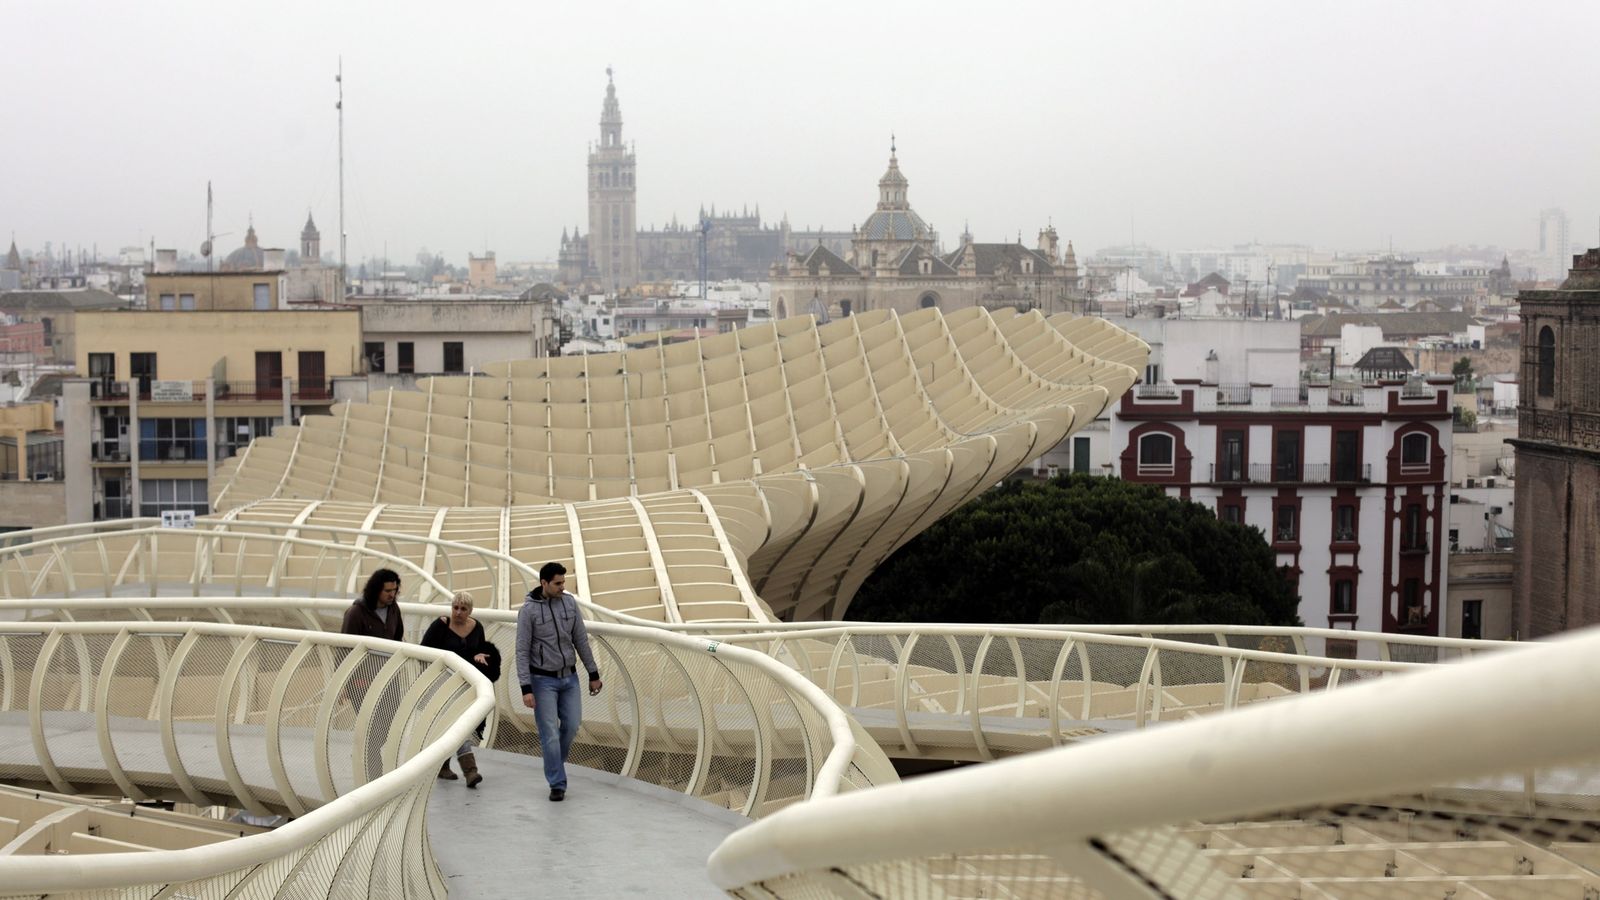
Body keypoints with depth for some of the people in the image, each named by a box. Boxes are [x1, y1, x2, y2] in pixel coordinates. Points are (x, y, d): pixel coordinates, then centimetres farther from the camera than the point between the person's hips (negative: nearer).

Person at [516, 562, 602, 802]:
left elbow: (581, 641, 6)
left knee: (571, 725, 4)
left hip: (569, 676, 4)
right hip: (543, 679, -4)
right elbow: (522, 651, -13)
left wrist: (593, 674, 7)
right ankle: (557, 784, 2)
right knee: (550, 732, -5)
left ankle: (555, 764, 30)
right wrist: (526, 689, -18)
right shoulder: (528, 610, -14)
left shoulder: (569, 602, -1)